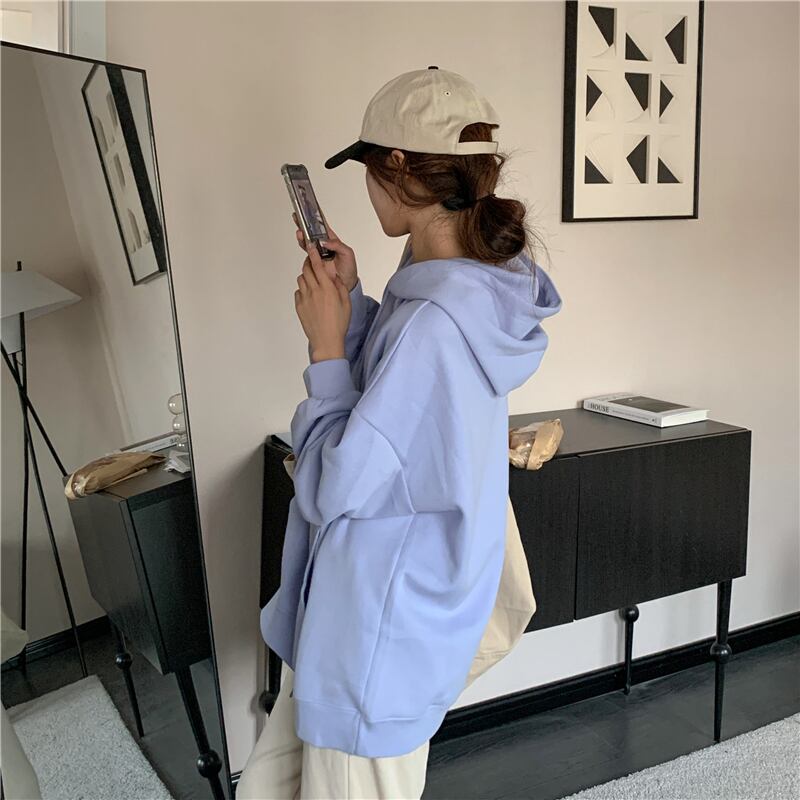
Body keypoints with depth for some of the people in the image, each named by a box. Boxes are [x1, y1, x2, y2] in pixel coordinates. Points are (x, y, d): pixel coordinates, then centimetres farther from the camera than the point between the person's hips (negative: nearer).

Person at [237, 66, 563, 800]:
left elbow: (336, 491, -24)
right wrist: (351, 297, 3)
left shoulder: (434, 321, -29)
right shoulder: (477, 285, 1)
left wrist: (325, 345, -16)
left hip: (378, 644, -9)